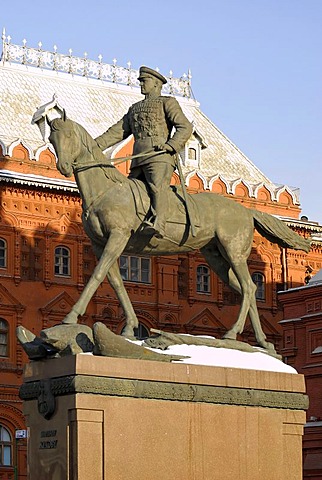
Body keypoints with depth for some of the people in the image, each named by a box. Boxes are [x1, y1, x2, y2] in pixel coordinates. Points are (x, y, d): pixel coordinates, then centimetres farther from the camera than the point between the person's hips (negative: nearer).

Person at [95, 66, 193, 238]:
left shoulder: (167, 103, 11)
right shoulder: (134, 109, 31)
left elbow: (185, 127, -1)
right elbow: (118, 131, 27)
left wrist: (172, 145, -18)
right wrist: (95, 145, 14)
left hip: (159, 157, -8)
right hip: (138, 161, 8)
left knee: (157, 188, -30)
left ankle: (158, 224, -50)